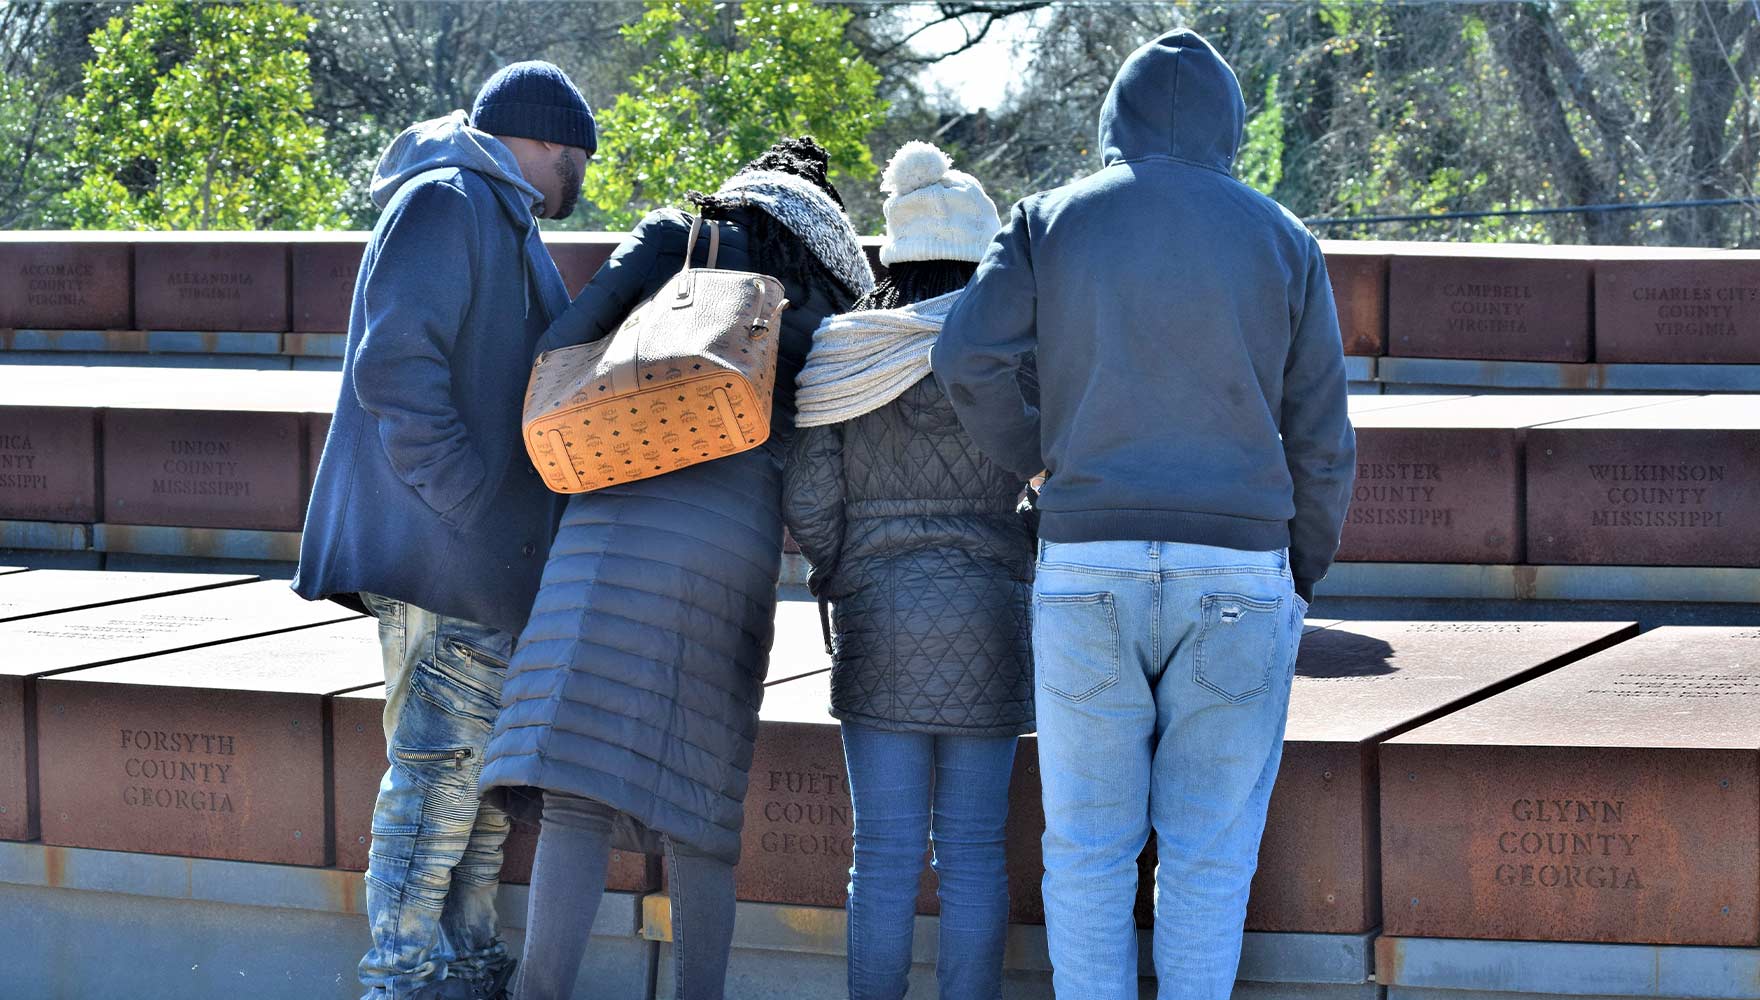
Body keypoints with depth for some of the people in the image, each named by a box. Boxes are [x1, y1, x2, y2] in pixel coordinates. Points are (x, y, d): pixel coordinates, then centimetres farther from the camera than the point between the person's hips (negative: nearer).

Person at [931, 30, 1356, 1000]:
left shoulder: (1053, 220, 7)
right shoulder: (1281, 239, 8)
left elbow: (969, 358, -7)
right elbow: (1320, 439, 6)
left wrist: (1032, 455, 11)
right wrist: (1302, 576, 18)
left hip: (1088, 566, 0)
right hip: (1240, 576, 0)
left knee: (1088, 845, 7)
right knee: (1210, 850, 6)